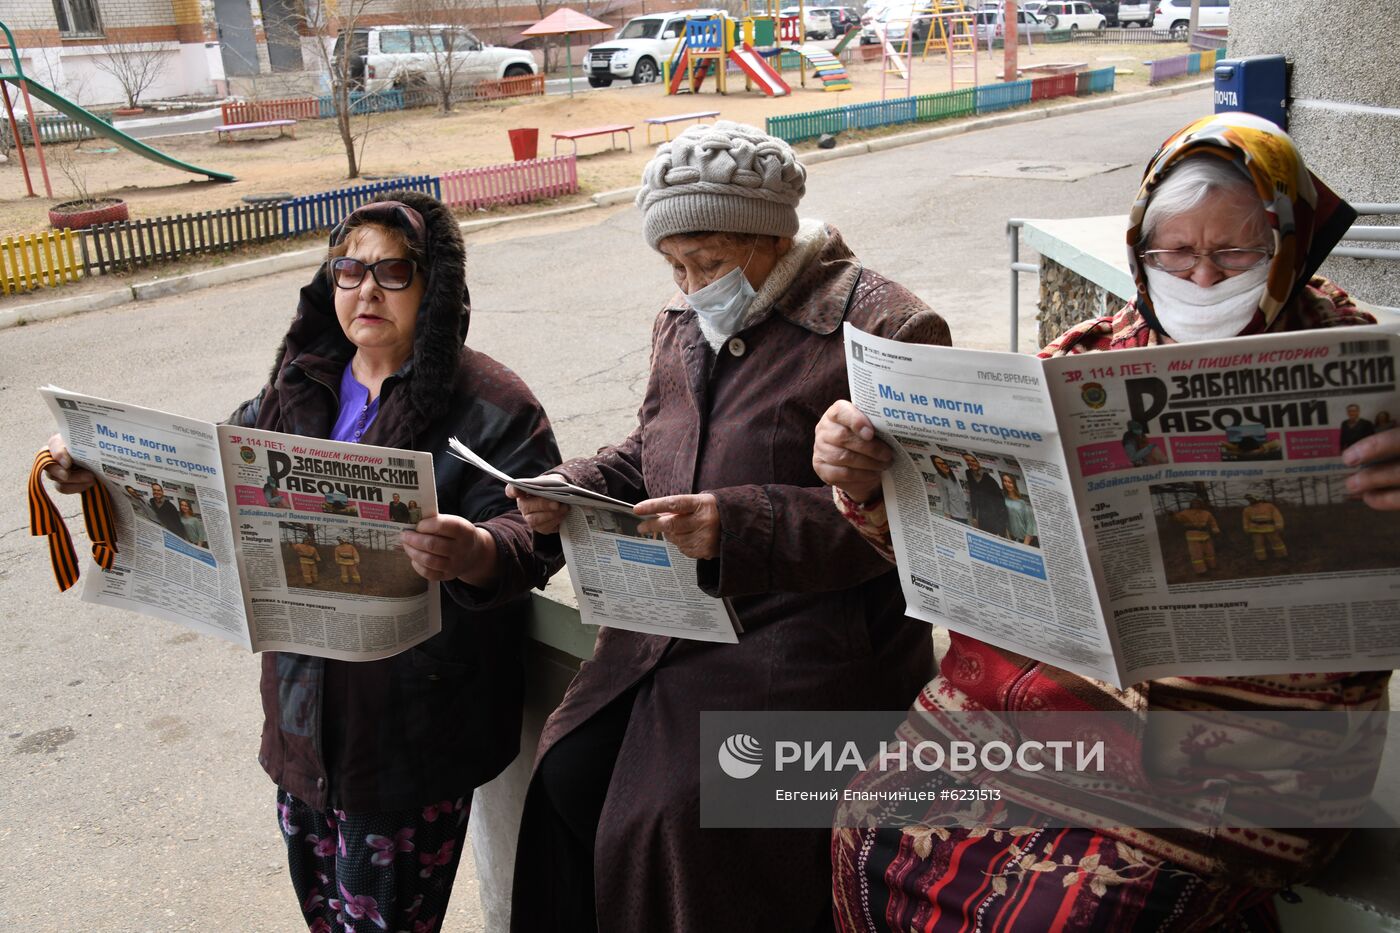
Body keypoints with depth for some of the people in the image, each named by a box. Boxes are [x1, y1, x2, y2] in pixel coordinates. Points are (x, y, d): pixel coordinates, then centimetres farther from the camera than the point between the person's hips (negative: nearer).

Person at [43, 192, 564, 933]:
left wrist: (475, 555, -44)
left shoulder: (489, 406, -14)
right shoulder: (302, 385, 6)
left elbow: (531, 538, -22)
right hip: (308, 700, 7)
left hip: (414, 719, -6)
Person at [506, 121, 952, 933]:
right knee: (565, 783, -5)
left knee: (673, 825, -16)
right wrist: (573, 490, 2)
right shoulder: (686, 326, 14)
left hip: (806, 644, -7)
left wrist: (740, 529, -26)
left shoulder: (886, 331, -11)